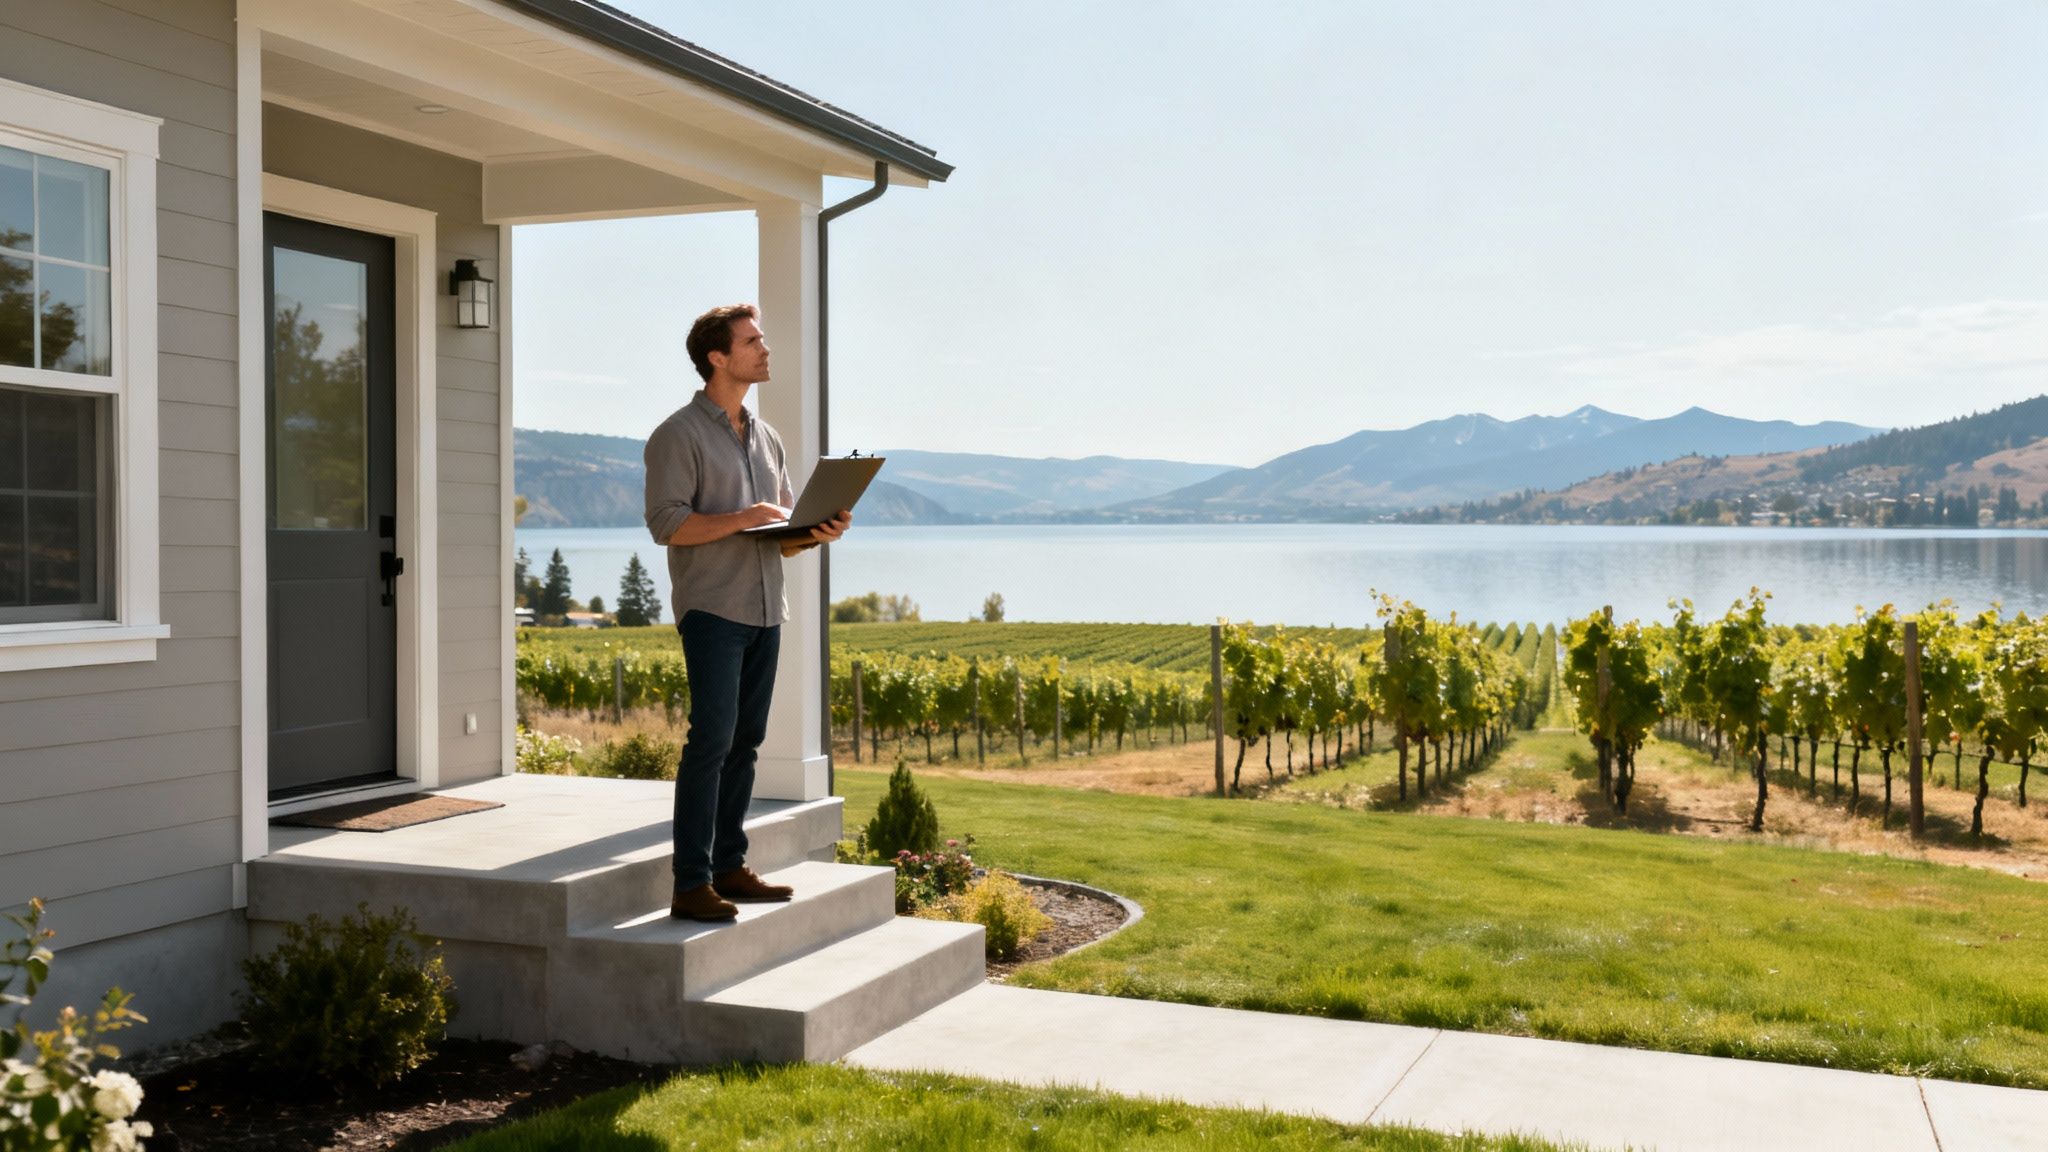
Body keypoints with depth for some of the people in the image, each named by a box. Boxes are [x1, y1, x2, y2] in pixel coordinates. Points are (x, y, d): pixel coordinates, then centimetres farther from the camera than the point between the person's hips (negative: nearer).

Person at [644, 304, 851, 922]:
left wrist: (816, 532, -1)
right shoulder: (679, 434, -4)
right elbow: (666, 523, -13)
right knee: (711, 740, -11)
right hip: (713, 609, -7)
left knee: (745, 741, 9)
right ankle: (691, 886, -9)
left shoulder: (767, 438, 18)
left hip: (765, 610, 7)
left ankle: (729, 867, 16)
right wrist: (741, 519, -22)